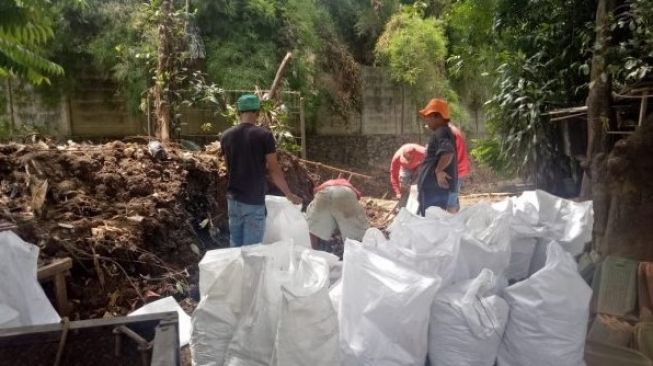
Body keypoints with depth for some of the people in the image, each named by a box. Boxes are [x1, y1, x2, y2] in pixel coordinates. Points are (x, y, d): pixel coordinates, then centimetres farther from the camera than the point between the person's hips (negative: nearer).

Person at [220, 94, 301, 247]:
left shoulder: (226, 136, 2)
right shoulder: (264, 135, -11)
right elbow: (274, 170, -9)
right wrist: (289, 194, 3)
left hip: (233, 199, 5)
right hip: (254, 201, -5)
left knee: (235, 246, 16)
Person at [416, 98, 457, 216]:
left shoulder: (441, 133, -16)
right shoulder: (442, 132, 18)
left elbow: (448, 152, -34)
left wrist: (438, 170, -26)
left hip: (434, 186, -11)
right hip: (435, 186, 11)